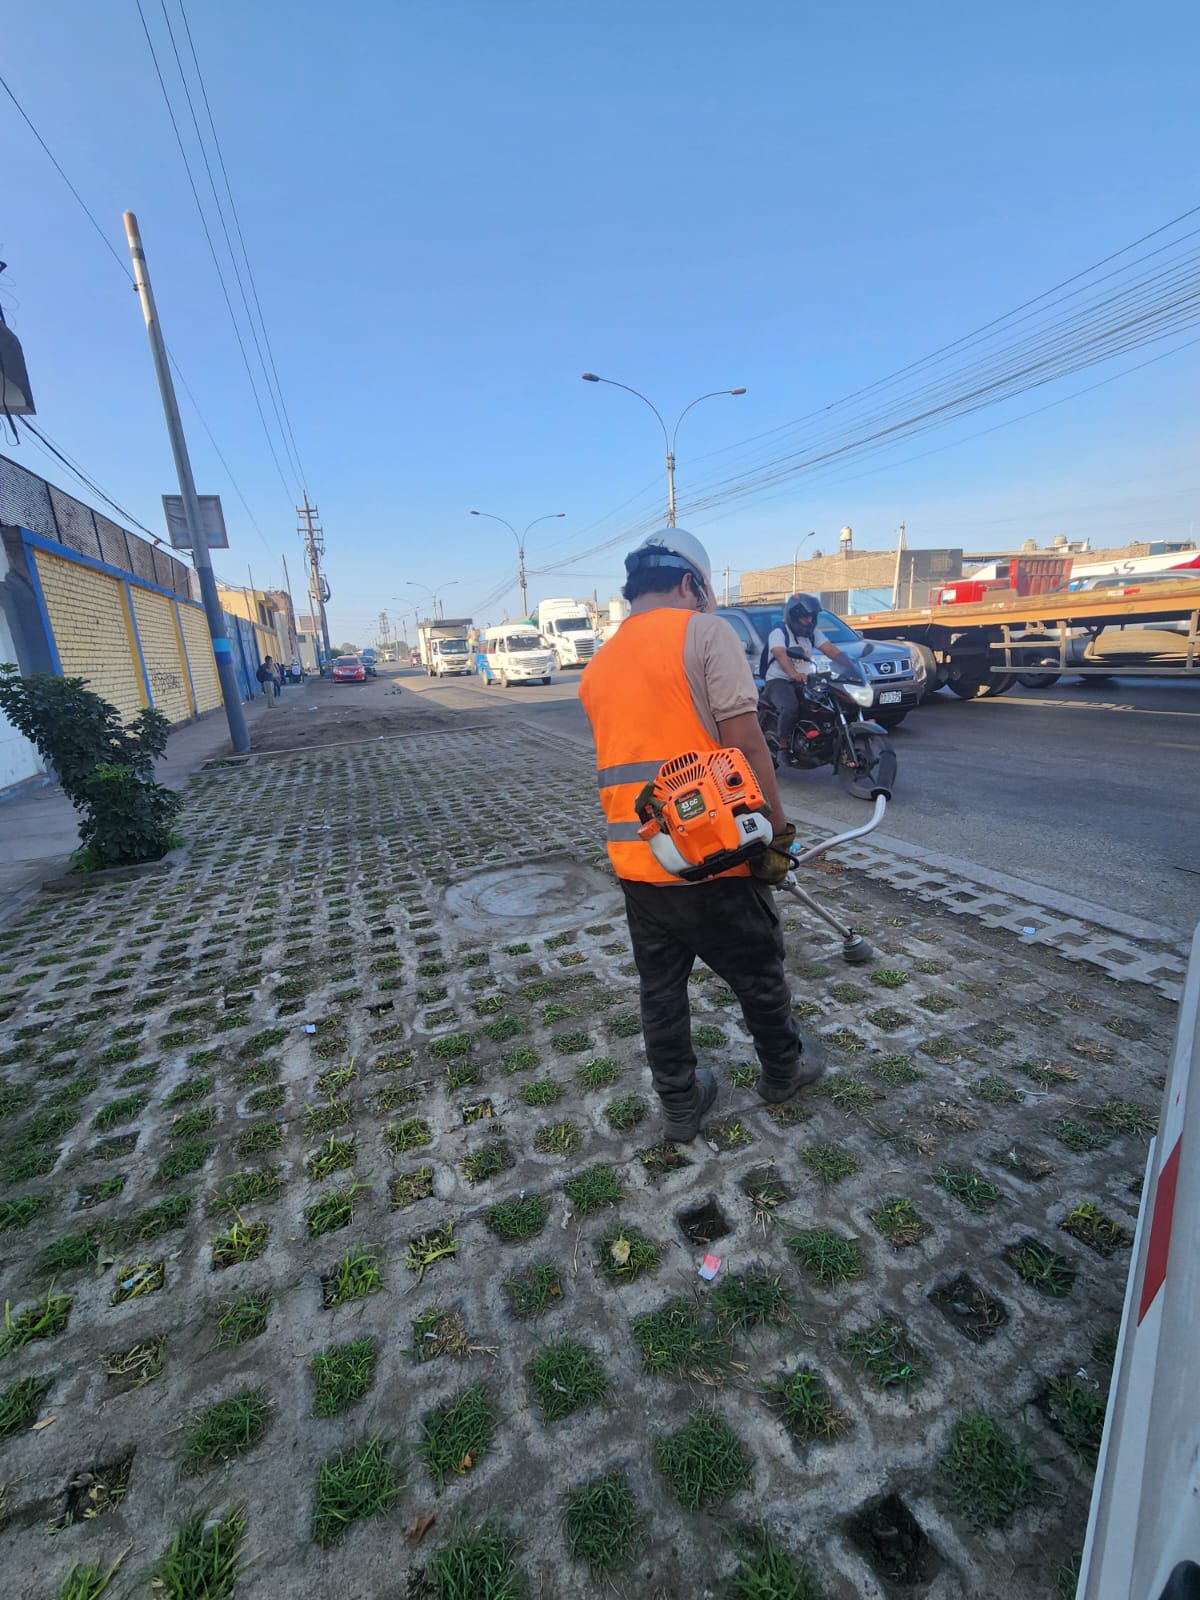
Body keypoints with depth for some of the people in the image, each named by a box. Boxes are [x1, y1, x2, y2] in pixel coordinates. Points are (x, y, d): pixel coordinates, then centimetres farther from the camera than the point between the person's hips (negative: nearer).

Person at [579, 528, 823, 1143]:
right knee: (758, 973, 19)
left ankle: (679, 1105, 34)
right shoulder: (705, 632, -8)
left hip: (634, 858, 6)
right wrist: (778, 831, -7)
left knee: (660, 988, 19)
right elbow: (744, 743, -15)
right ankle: (784, 1069, 42)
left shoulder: (599, 664, 12)